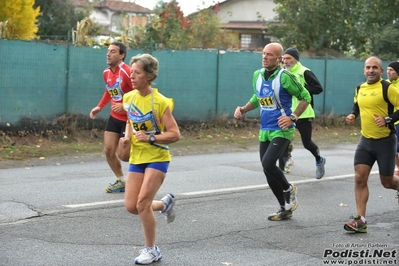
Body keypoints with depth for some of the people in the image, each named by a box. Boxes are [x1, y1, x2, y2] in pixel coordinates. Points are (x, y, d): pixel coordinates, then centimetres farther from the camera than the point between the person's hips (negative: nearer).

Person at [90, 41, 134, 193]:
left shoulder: (127, 72, -22)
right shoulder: (106, 73, 3)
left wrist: (125, 107, -29)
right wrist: (99, 107, 12)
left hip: (129, 118, -8)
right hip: (114, 117, 8)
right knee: (108, 150, 6)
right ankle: (121, 181, 24)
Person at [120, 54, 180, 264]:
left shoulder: (159, 102, -17)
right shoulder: (128, 98, 1)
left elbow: (175, 134, -16)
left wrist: (150, 138, -25)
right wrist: (127, 137, 1)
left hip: (157, 158, -6)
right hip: (136, 158, 6)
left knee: (142, 203, -13)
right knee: (131, 206, 2)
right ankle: (165, 203, 32)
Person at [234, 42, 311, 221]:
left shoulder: (284, 76, -14)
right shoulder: (257, 75, 6)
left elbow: (305, 97, -8)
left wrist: (293, 117, -17)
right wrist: (243, 109, 5)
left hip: (281, 131, -7)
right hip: (264, 131, 7)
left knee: (268, 164, -22)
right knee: (268, 171, 8)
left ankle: (288, 189, 8)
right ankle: (285, 209, 24)